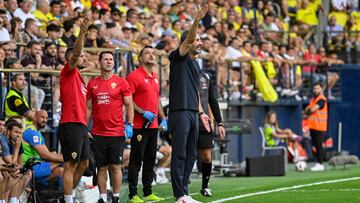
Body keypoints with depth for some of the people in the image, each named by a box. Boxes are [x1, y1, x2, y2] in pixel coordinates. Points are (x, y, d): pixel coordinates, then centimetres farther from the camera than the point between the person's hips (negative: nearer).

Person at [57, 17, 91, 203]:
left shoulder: (78, 77, 22)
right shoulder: (68, 72, -2)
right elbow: (75, 52, -20)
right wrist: (82, 32, -32)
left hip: (80, 125, 9)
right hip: (70, 125, -9)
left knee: (83, 163, 14)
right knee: (70, 165, -9)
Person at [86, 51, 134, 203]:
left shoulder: (121, 82, 1)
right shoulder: (92, 84, 9)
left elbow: (129, 105, 2)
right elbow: (89, 108, 13)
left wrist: (129, 124, -9)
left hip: (116, 132, -2)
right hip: (98, 133, 2)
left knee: (115, 166, -1)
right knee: (101, 167, 5)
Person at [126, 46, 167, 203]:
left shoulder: (155, 77, 16)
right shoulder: (134, 76, -9)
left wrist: (163, 118, 16)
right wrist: (143, 113, -20)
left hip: (153, 125, 8)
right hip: (139, 126, -8)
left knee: (150, 160, 11)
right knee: (136, 160, -5)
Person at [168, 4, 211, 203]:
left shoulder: (196, 64, 20)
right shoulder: (179, 58, -4)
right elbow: (188, 38, -22)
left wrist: (201, 112, 23)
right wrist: (197, 19, -35)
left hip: (192, 113, 9)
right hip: (179, 112, -9)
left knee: (190, 155, 10)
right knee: (179, 155, -8)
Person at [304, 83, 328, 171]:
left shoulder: (322, 99, -10)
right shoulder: (312, 100, 18)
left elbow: (313, 109, -17)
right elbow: (307, 111, 18)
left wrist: (308, 110, 3)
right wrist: (308, 110, -3)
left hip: (320, 127, -8)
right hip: (313, 126, 8)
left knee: (319, 146, -8)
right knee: (316, 146, 10)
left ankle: (320, 164, -8)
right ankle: (318, 164, 14)